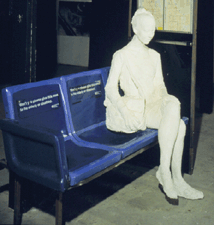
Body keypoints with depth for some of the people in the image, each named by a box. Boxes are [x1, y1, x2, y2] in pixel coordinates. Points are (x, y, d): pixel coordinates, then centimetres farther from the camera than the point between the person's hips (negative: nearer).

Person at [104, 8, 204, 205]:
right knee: (178, 123, -28)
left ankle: (165, 171, -18)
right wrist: (125, 112, -21)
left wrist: (166, 101, -6)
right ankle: (174, 179, -21)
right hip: (133, 109, -6)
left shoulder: (154, 56, 18)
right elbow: (110, 88, -6)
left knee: (176, 115, -28)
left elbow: (159, 85, 17)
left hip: (153, 106, 6)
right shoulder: (122, 56, 0)